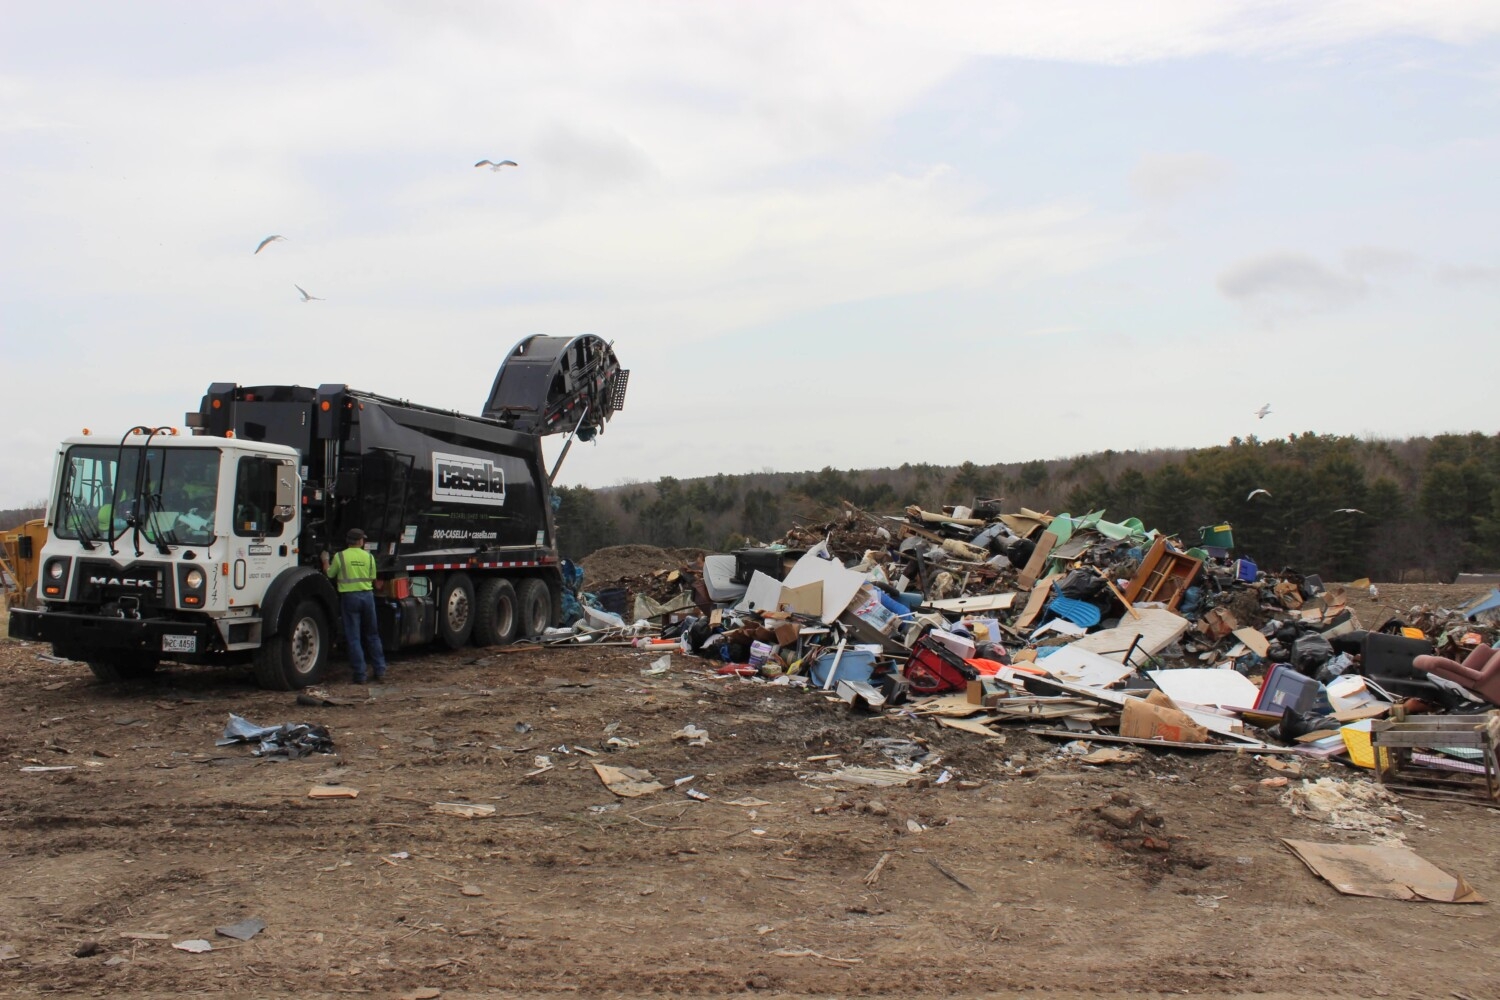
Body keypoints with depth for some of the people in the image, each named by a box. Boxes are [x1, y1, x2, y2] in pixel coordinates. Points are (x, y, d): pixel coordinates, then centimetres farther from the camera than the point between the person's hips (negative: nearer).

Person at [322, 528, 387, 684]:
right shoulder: (369, 557, 3)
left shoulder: (340, 556, -4)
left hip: (349, 597, -2)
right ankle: (380, 670, 13)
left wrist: (325, 561, 25)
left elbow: (329, 574, 7)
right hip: (367, 595, 2)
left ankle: (360, 674, 0)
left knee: (354, 637, 2)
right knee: (372, 635, 14)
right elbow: (372, 578, 8)